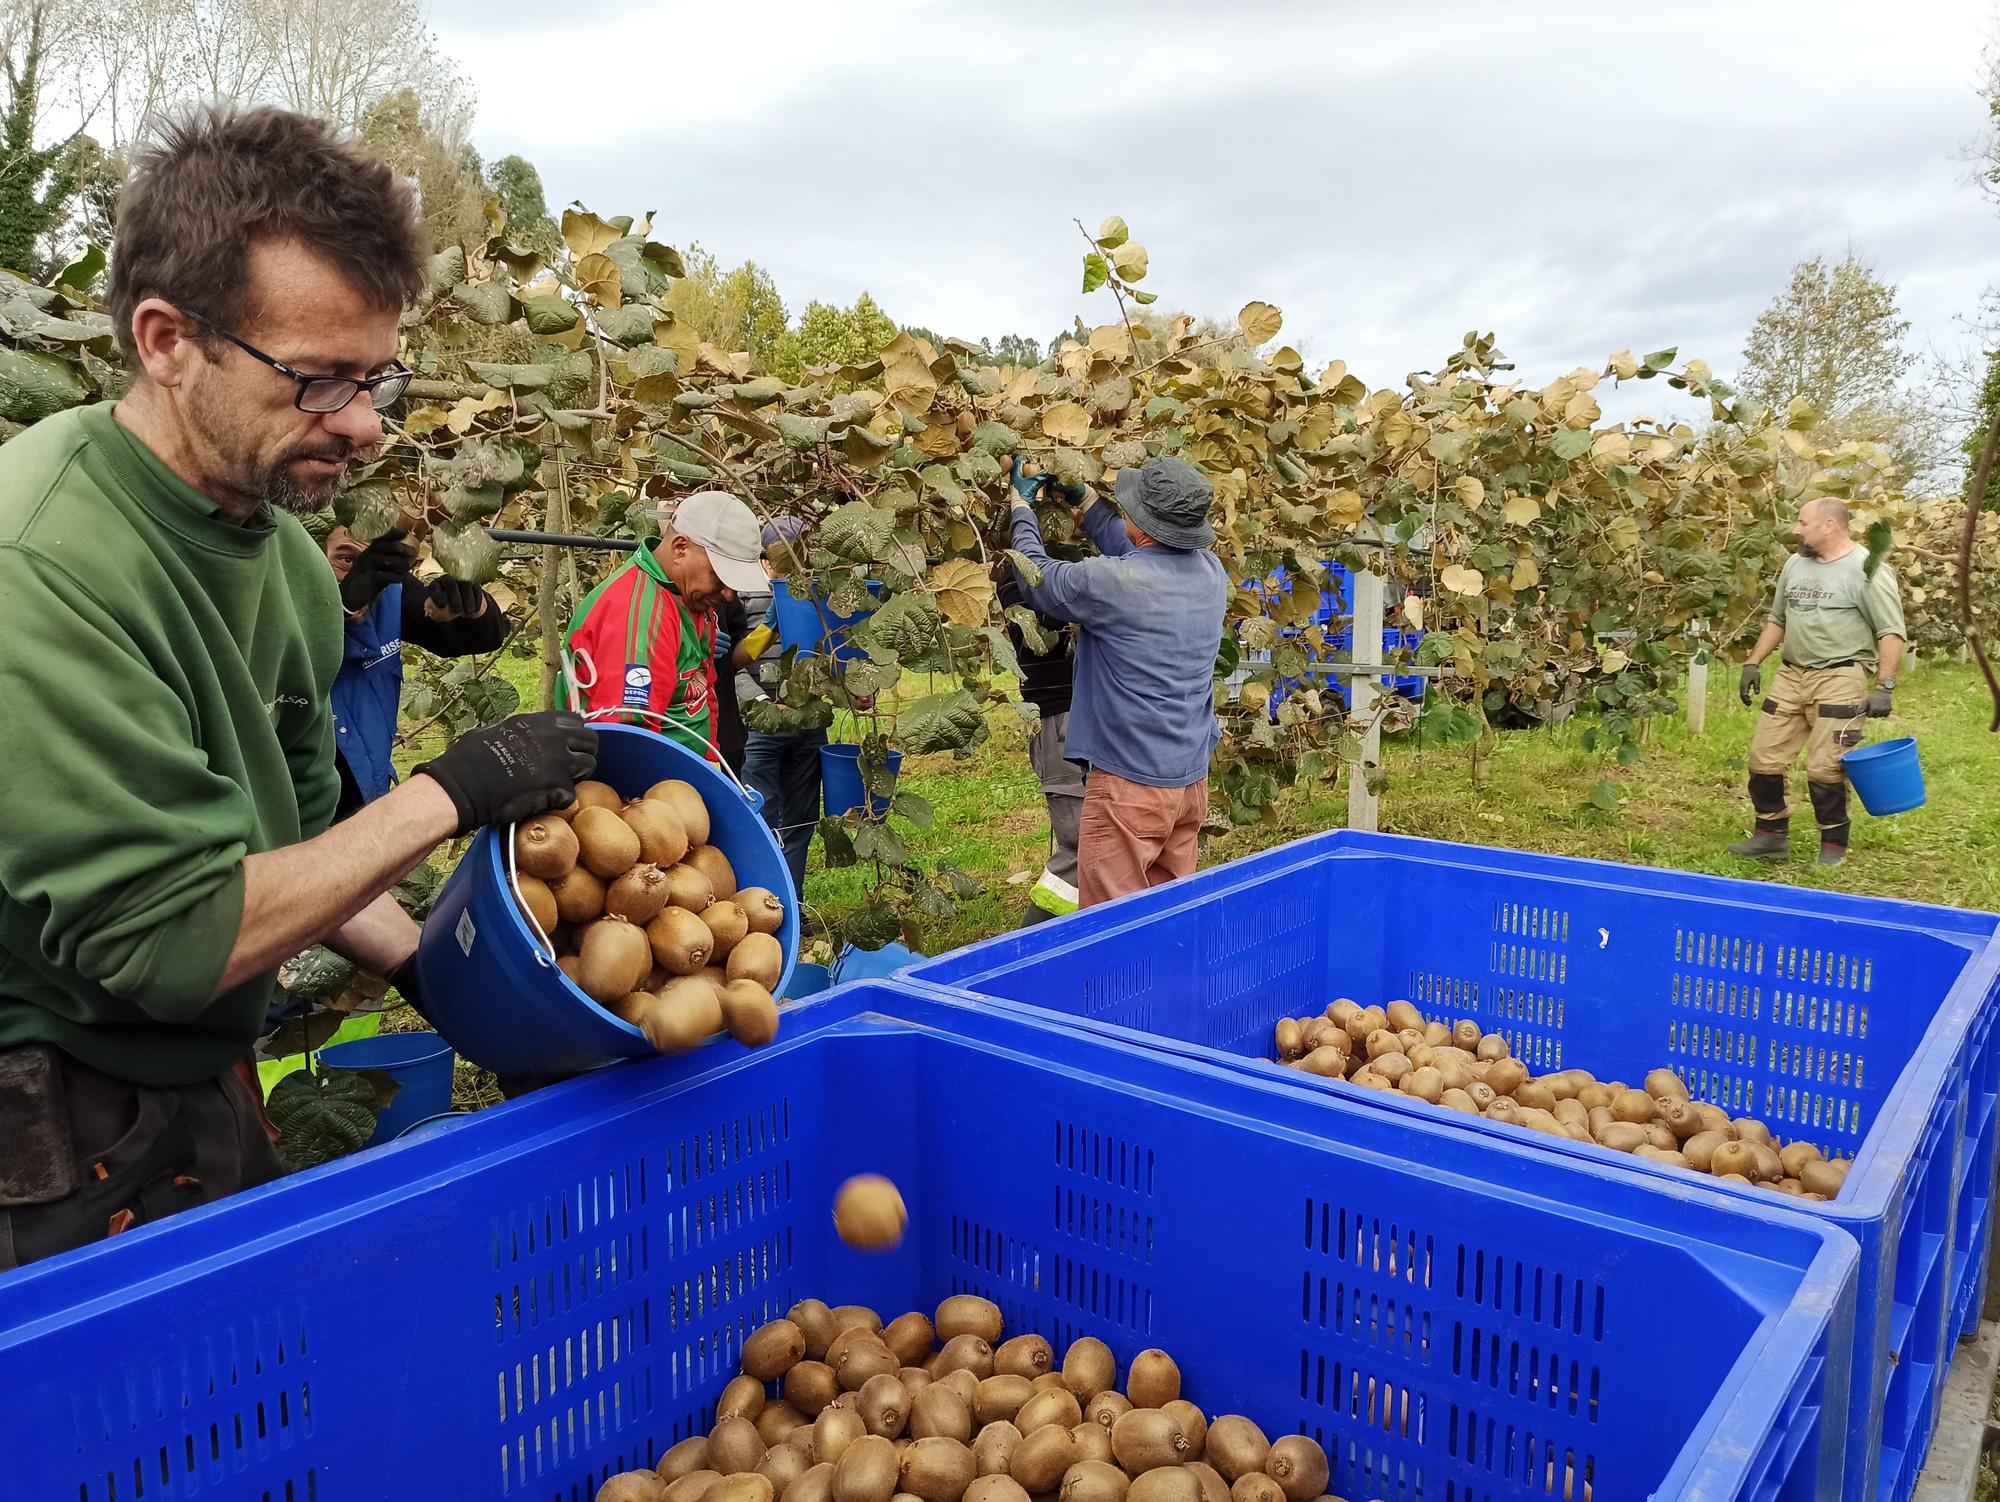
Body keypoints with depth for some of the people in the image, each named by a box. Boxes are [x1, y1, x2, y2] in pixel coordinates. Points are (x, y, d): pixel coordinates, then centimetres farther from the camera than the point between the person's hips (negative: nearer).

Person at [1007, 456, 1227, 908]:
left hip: (1131, 782, -7)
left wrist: (1022, 506, 15)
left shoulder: (1111, 582, -20)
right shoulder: (1210, 570, 1)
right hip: (1192, 779, 8)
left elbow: (1036, 577, -1)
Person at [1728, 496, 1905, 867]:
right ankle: (1771, 836, 19)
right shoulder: (1795, 564, 13)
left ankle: (1834, 848, 8)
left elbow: (1891, 632, -11)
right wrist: (1753, 663, 15)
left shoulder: (1867, 570, -9)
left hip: (1839, 679, -7)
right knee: (1763, 758, 6)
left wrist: (1884, 686, -17)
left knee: (1825, 768, -7)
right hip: (1791, 676, 7)